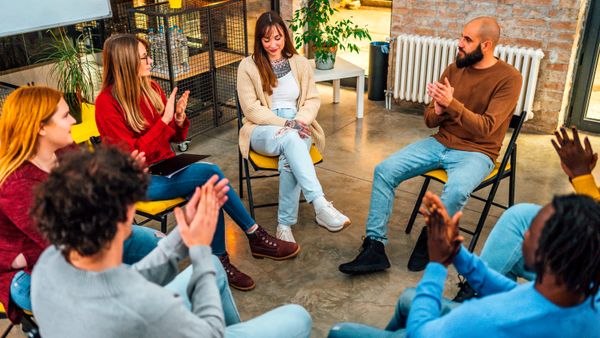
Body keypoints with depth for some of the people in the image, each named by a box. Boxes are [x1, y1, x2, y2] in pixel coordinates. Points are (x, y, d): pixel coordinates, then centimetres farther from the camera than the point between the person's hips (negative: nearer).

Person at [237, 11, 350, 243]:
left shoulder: (300, 63, 11)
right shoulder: (248, 66, 1)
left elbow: (313, 100, 9)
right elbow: (251, 109, -5)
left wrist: (300, 121, -13)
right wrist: (286, 124, -16)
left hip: (297, 129, 2)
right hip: (263, 130, -2)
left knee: (289, 158, -35)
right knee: (291, 139, -38)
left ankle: (285, 224, -27)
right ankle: (321, 206, -48)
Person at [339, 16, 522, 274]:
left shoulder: (508, 78, -9)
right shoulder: (454, 69, 7)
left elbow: (486, 127, -17)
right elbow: (429, 120, 8)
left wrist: (452, 104, -26)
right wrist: (437, 110, -15)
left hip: (476, 152, -5)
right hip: (440, 143, 5)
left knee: (456, 190, -38)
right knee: (384, 170, -13)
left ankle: (430, 241, -7)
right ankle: (375, 248, -12)